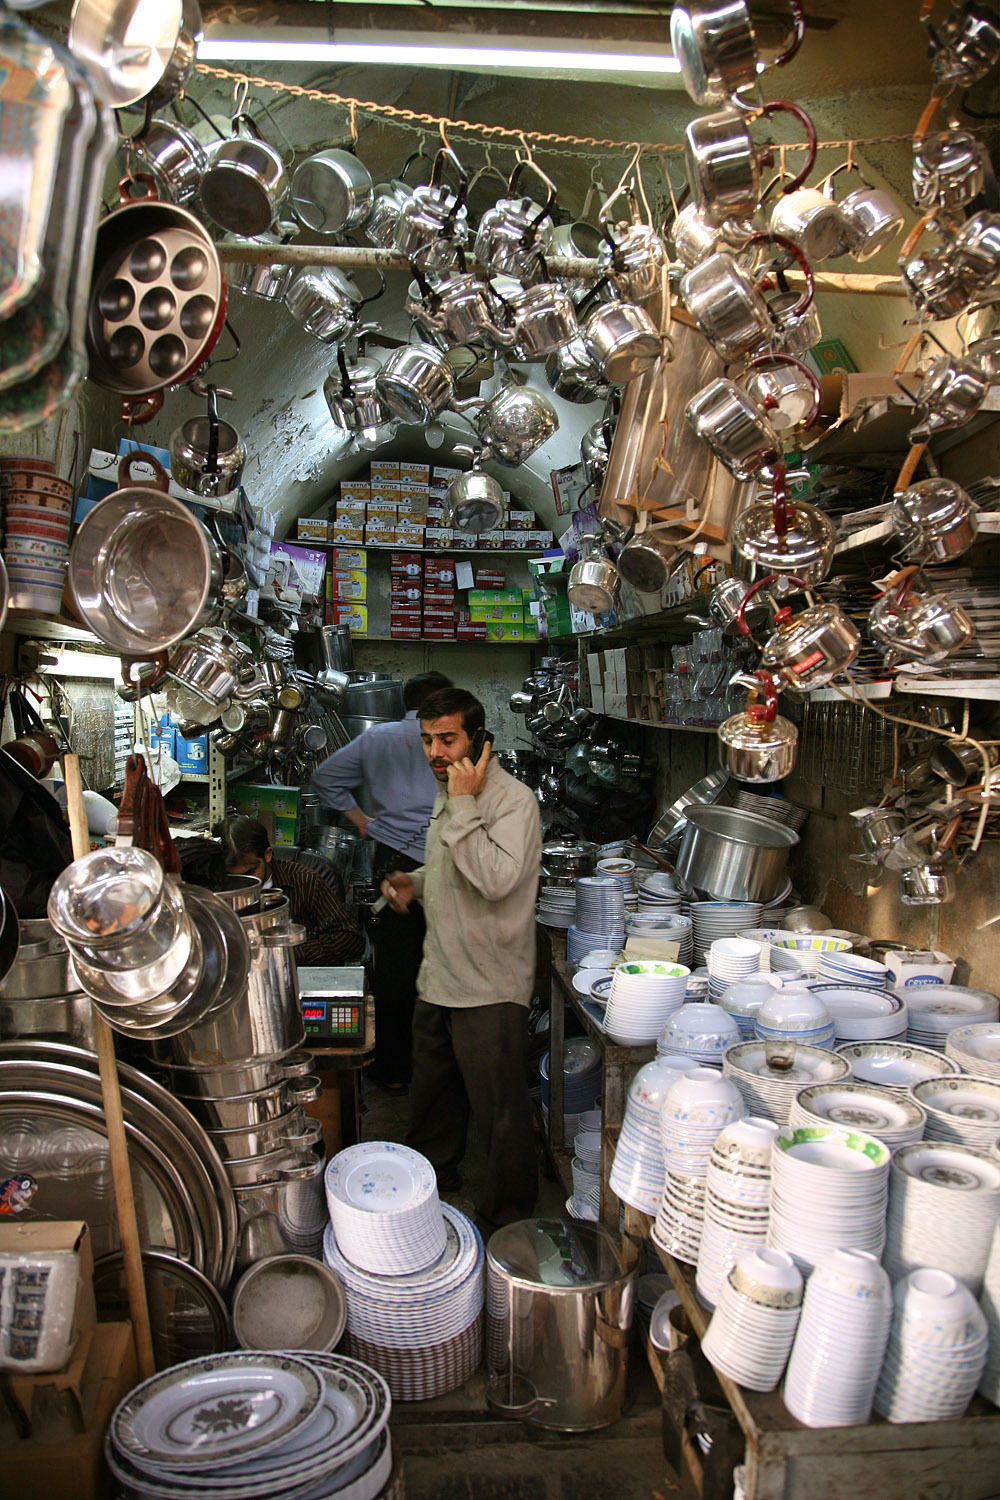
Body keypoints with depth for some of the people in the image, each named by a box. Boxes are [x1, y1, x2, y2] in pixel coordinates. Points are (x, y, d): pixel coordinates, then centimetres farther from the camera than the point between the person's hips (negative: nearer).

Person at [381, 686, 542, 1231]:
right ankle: (432, 1180, 47)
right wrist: (416, 882, 5)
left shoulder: (512, 799, -19)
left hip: (489, 988, -8)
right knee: (432, 1096, 25)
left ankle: (505, 1222, 25)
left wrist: (463, 806, -28)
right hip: (438, 979, 9)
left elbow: (496, 879, -33)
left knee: (500, 1114, 6)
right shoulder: (447, 795, 10)